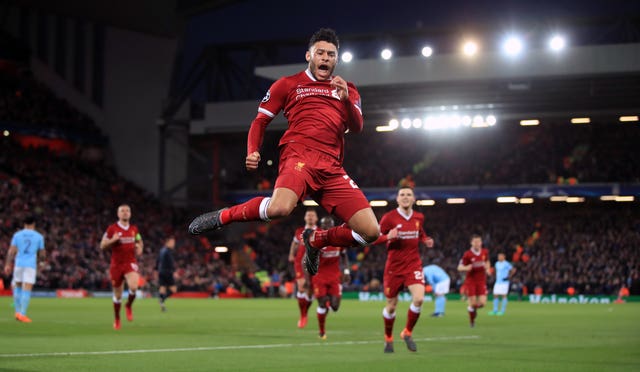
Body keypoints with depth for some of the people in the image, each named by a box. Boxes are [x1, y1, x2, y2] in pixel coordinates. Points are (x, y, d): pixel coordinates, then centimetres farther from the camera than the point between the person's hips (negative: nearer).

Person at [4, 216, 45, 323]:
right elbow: (42, 254, 6)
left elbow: (11, 251, -2)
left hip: (19, 264, 2)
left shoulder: (17, 235, 5)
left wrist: (7, 265, 0)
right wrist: (43, 254, 29)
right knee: (27, 290, -4)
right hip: (31, 265, -2)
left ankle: (18, 311, 14)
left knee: (17, 287, 18)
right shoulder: (39, 236, 4)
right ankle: (22, 314, -12)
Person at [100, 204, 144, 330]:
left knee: (133, 286, -27)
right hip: (116, 264, -1)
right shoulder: (112, 228, -3)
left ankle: (129, 305, 3)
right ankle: (117, 319, 27)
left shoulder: (134, 229, 7)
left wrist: (139, 247, 1)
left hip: (130, 263, 1)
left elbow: (139, 242, 24)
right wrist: (112, 240, -19)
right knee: (117, 295, 7)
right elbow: (102, 246, -1)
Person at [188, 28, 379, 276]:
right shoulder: (288, 85, 15)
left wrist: (346, 100, -14)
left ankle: (315, 240, 20)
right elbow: (261, 121, 16)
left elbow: (357, 127, 6)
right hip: (299, 157, -4)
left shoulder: (348, 90, 22)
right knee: (279, 208, -38)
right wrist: (253, 152, -3)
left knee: (371, 232, -8)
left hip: (332, 169, 4)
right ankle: (223, 216, -9)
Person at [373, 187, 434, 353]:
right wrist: (387, 236, -24)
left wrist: (425, 240, 3)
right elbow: (374, 239, -4)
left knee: (419, 299, -20)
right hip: (394, 267, -2)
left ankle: (407, 333, 3)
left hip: (414, 265, 2)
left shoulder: (419, 217, 5)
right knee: (391, 306, 6)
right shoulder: (389, 218, -7)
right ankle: (388, 338, 31)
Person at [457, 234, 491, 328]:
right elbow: (459, 268, -7)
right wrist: (466, 268, -28)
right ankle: (472, 320, 19)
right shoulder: (467, 254, -11)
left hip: (481, 281, 3)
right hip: (470, 281, -3)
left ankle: (474, 307, 29)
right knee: (473, 303, -6)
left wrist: (488, 269, 3)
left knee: (482, 303, -7)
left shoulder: (485, 252, 1)